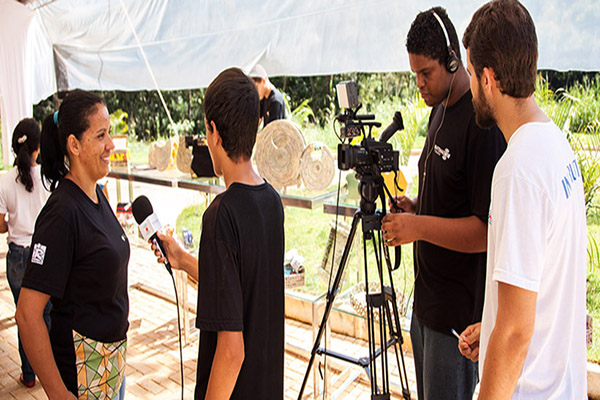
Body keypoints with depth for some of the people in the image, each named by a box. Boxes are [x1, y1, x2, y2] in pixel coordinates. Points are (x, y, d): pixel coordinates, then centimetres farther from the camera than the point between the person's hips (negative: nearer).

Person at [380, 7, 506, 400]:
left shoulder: (482, 121, -20)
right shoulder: (439, 110, 10)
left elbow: (488, 230, -23)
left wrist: (419, 226, -23)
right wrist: (415, 205, 3)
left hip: (459, 311, -9)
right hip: (426, 296, 9)